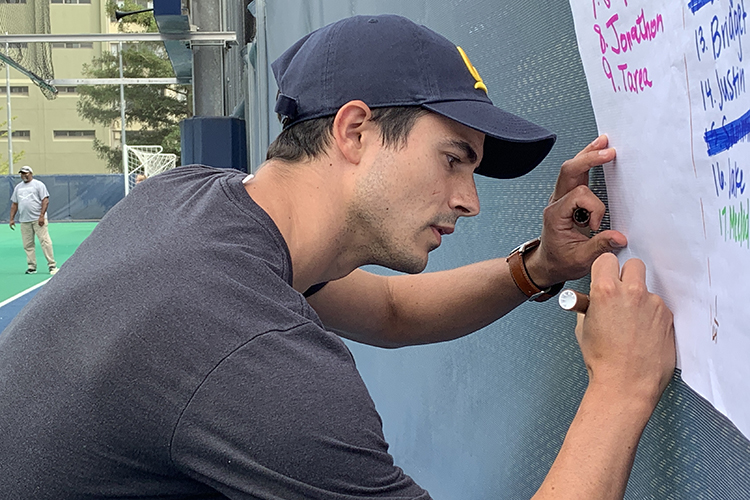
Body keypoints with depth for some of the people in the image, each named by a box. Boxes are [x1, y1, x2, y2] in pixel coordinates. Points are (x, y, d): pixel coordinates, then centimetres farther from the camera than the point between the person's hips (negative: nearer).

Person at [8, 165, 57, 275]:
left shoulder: (38, 184, 1)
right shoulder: (18, 187, 18)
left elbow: (45, 200, -7)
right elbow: (14, 204, 21)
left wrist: (42, 216, -16)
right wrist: (12, 219, 12)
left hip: (38, 219, -5)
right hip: (24, 221, 5)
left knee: (45, 241, -10)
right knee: (28, 245, 4)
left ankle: (52, 265, -7)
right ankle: (31, 267, 10)